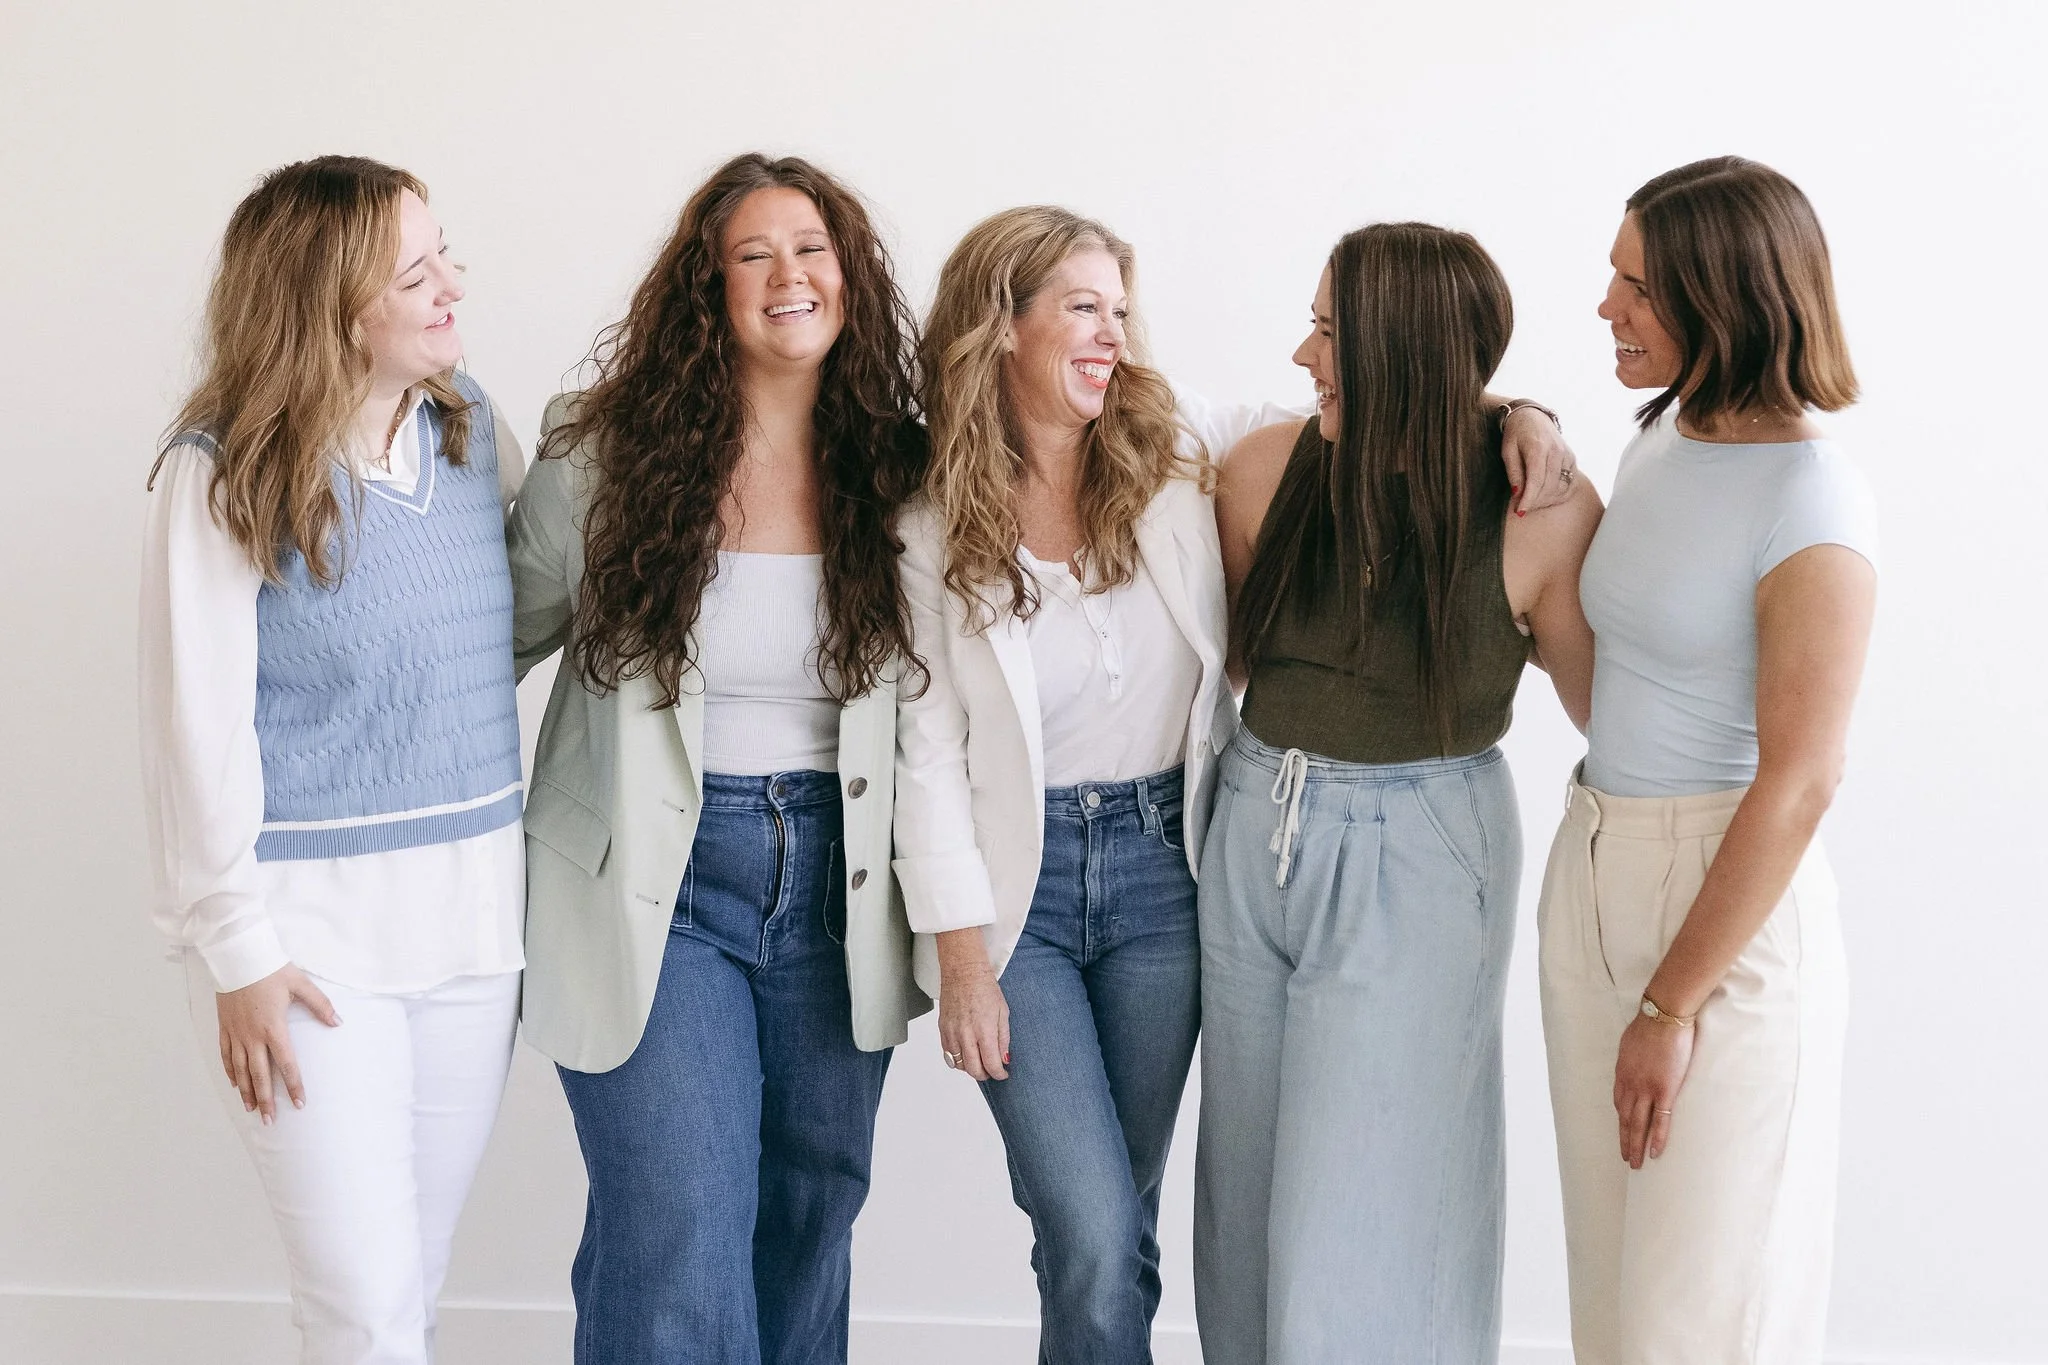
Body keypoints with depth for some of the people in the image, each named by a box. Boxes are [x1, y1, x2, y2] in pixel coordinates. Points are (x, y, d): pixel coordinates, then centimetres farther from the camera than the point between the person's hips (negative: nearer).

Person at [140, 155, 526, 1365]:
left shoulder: (468, 421, 3)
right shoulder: (224, 474, -11)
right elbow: (200, 727, -10)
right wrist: (239, 952, -10)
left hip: (474, 914, 5)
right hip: (312, 925, -5)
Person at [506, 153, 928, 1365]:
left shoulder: (898, 473, 1)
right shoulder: (605, 456, -6)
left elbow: (924, 711, 10)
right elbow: (505, 640, 4)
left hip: (836, 887, 3)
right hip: (654, 887, -3)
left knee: (811, 1219, 14)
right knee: (679, 1231, -8)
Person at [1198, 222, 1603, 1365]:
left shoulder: (1541, 513, -15)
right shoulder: (1267, 469, -3)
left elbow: (1607, 709, -2)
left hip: (1416, 862, -5)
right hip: (1254, 837, 5)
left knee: (1358, 1221, -2)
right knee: (1250, 1192, 16)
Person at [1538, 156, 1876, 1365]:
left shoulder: (1812, 501, -17)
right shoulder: (1663, 436, 7)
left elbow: (1801, 780, -18)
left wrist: (1672, 1005, -15)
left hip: (1732, 901, -8)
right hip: (1591, 873, 8)